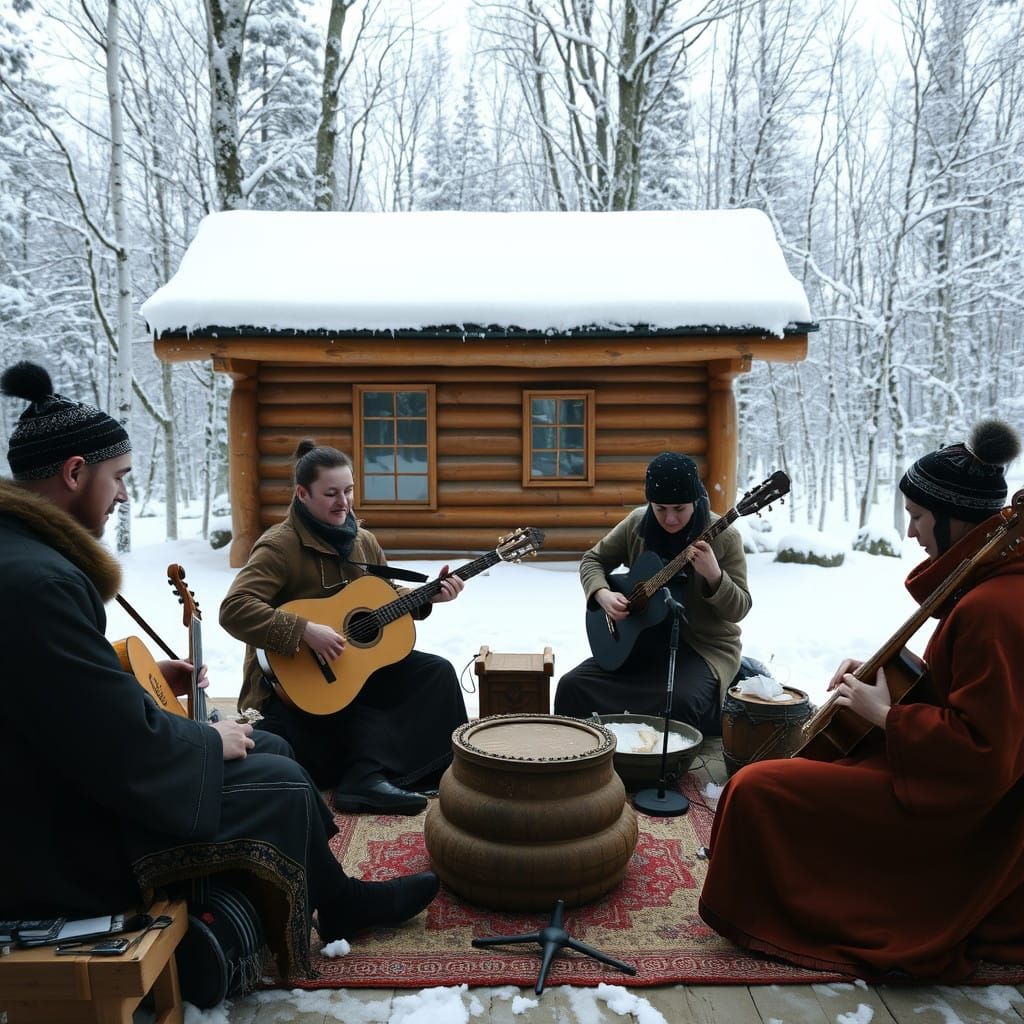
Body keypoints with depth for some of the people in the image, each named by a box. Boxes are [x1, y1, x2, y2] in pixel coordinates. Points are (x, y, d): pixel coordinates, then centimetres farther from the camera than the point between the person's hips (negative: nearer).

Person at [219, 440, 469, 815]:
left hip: (357, 662, 7)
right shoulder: (280, 545, -17)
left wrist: (426, 597, -2)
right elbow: (233, 610, -28)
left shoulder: (363, 541, 5)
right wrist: (305, 631, -34)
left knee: (436, 671, -8)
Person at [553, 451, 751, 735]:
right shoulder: (637, 523, -2)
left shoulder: (722, 537, -12)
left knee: (680, 701, -35)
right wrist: (603, 594, -13)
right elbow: (593, 560, 9)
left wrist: (713, 576, -32)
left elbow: (739, 609, -11)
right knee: (572, 685, -14)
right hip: (642, 636, 4)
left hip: (704, 644, -3)